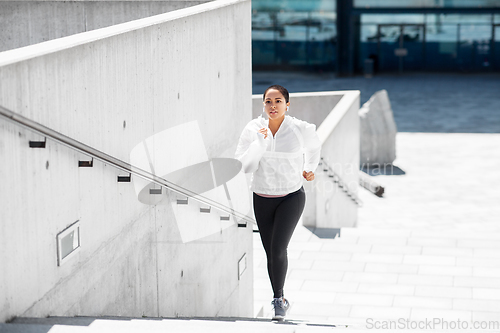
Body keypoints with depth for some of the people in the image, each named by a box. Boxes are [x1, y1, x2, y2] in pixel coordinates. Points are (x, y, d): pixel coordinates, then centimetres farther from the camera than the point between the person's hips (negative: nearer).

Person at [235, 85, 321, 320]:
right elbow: (244, 166, -14)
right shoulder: (253, 129, -8)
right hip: (262, 198, 3)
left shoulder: (301, 129, -10)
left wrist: (310, 169, 15)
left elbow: (314, 146, 14)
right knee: (270, 254, 9)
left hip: (291, 197, -3)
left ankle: (278, 298, 1)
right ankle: (281, 301, 26)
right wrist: (260, 143, -22)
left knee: (278, 248, -17)